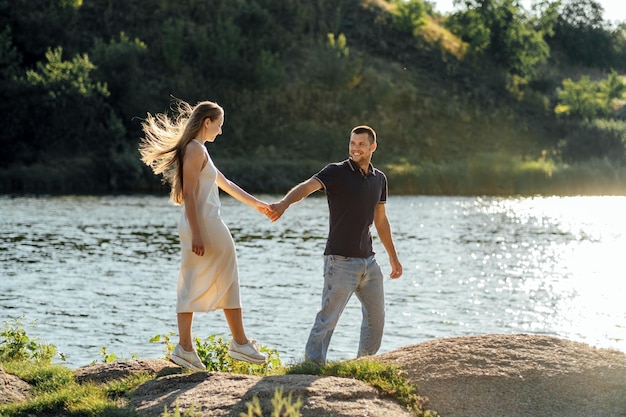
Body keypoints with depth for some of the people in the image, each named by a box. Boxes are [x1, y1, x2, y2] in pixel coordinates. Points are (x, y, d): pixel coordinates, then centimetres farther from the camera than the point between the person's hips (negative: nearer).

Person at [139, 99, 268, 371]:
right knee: (227, 282, 2)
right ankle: (240, 343, 11)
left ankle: (185, 348, 4)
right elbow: (189, 193, -19)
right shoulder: (196, 149, -12)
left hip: (201, 226, 9)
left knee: (191, 287, 6)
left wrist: (255, 203, 35)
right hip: (205, 225, -9)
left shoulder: (197, 150, 18)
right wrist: (196, 234, -23)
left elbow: (224, 183, 28)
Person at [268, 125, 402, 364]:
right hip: (340, 261, -6)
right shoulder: (337, 172, -9)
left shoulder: (379, 179, 10)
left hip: (368, 261, 7)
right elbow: (307, 187, -27)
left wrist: (393, 256, 24)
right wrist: (284, 203, -47)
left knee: (376, 317, 14)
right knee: (328, 318, -11)